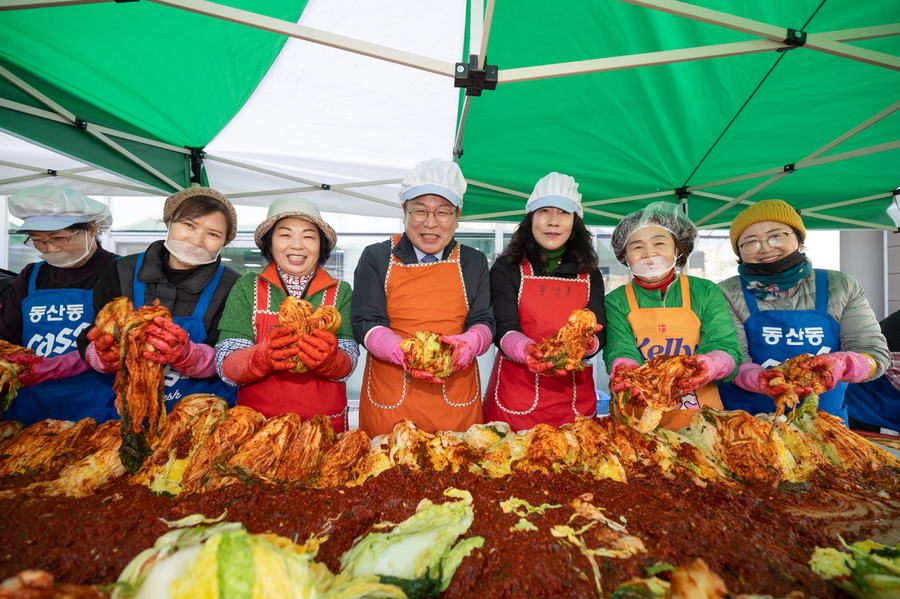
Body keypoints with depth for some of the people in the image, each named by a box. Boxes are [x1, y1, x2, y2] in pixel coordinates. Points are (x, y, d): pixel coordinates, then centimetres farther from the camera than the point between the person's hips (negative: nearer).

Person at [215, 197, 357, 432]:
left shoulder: (341, 293, -3)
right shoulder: (247, 288, -3)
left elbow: (347, 366, -10)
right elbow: (225, 367, -10)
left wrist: (327, 359, -32)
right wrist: (263, 356, -30)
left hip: (326, 423, 1)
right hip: (257, 425, 0)